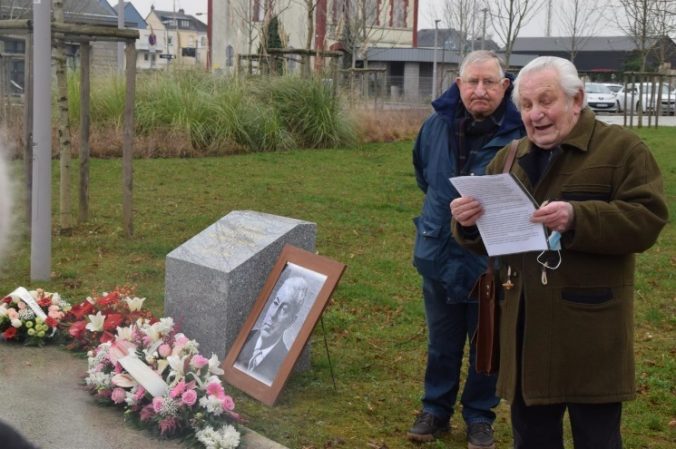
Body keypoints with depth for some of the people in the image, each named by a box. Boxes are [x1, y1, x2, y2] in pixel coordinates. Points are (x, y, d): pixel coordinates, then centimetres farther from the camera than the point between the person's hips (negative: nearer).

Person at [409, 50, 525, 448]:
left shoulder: (521, 132, -17)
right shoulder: (437, 125, -3)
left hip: (492, 262, -3)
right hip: (440, 256, 3)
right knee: (442, 345, 18)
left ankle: (480, 416, 31)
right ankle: (436, 409, 34)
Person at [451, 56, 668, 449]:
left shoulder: (623, 148, -5)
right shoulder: (510, 158, 13)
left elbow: (648, 219, -16)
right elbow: (488, 235, 15)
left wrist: (577, 219, -29)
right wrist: (469, 223, -9)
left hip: (588, 325, -5)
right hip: (524, 323, 6)